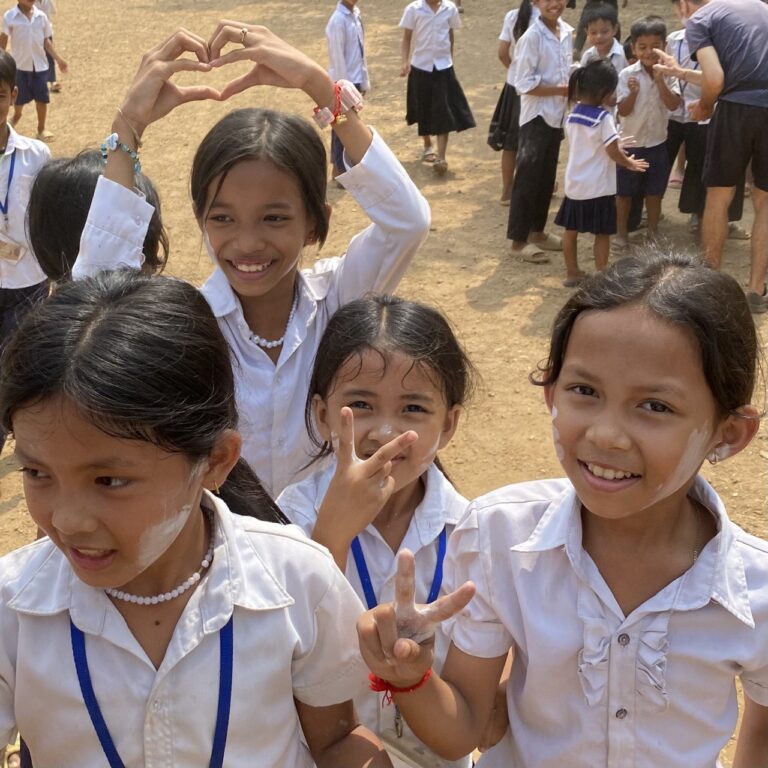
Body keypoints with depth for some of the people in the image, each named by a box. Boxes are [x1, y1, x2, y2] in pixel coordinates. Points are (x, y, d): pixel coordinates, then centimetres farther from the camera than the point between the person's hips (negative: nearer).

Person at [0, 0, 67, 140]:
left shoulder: (41, 16, 1)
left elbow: (46, 40, 9)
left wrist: (58, 59, 5)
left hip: (40, 65, 2)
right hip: (20, 65, -2)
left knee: (42, 99, 4)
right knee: (20, 98, 8)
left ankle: (41, 129, 21)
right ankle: (15, 118, 38)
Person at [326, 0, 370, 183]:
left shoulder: (355, 15, 8)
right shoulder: (338, 20, -17)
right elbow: (337, 57, -17)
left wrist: (364, 81, 12)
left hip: (354, 80, 8)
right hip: (343, 83, -8)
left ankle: (339, 168, 24)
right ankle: (341, 172, 7)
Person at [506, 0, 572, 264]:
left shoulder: (566, 32, 6)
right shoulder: (532, 37, -16)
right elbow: (524, 84, -19)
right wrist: (563, 90, -19)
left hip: (557, 116, 7)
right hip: (537, 117, -7)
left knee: (547, 178, 15)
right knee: (528, 178, -1)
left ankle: (537, 232, 27)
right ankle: (519, 240, 6)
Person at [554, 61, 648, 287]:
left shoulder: (572, 115, 3)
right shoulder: (603, 117, -17)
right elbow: (613, 153, -16)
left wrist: (616, 145, 20)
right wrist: (630, 164, 2)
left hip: (575, 184, 6)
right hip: (598, 187, -6)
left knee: (571, 230, 14)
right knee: (602, 234, 4)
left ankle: (572, 273, 24)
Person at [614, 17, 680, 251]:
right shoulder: (627, 74, -10)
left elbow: (673, 104, -16)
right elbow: (623, 111, -12)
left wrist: (660, 80, -23)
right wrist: (633, 92, -29)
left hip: (657, 143, 2)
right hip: (630, 143, -1)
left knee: (654, 192, 12)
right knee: (624, 192, 9)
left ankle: (653, 233, 26)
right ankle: (622, 235, 23)